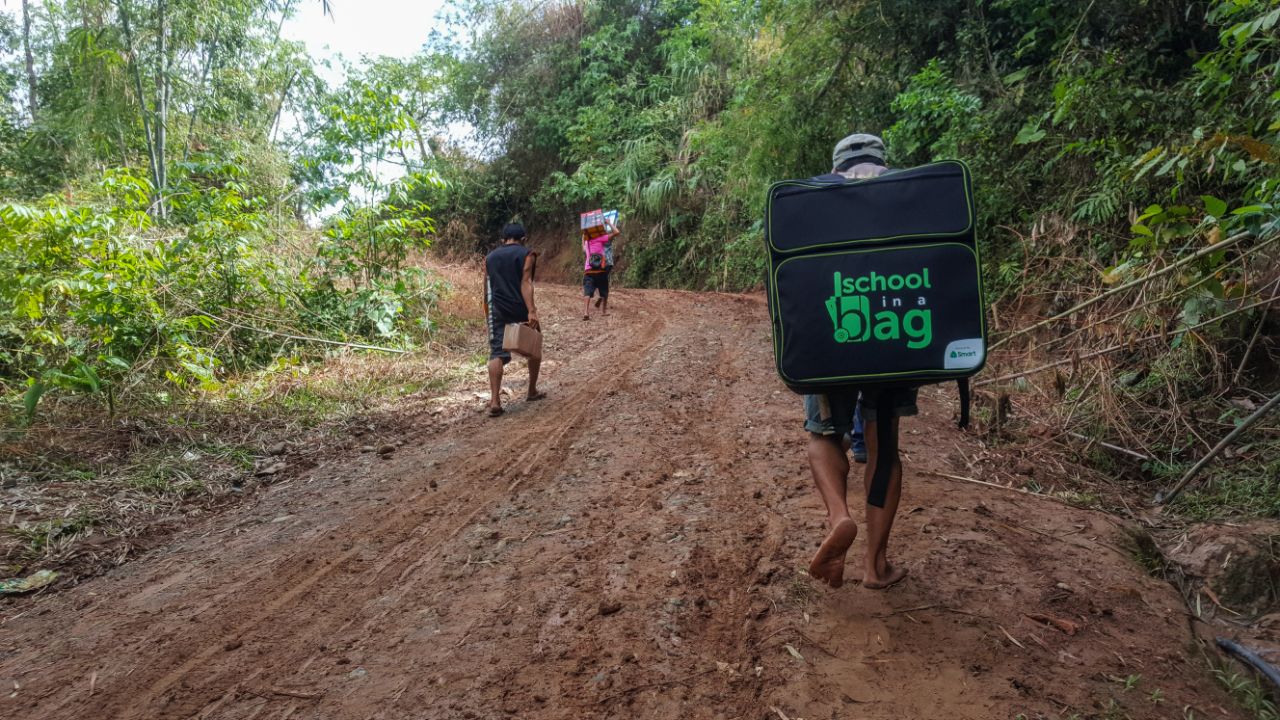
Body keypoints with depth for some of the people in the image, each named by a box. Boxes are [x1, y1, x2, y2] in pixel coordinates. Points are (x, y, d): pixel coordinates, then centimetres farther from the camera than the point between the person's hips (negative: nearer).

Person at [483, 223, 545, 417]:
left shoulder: (490, 257, 14)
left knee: (497, 353, -3)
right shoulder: (527, 254, 0)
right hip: (521, 310, -3)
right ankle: (532, 391, 26)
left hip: (498, 311, 3)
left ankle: (494, 401, -16)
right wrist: (532, 311, -20)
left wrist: (489, 315, 24)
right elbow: (525, 283, -13)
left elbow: (487, 288, 15)